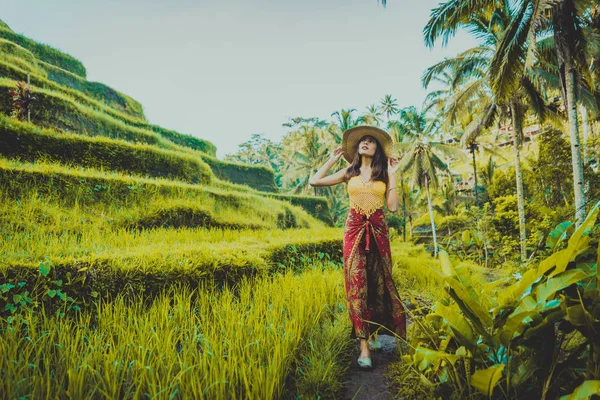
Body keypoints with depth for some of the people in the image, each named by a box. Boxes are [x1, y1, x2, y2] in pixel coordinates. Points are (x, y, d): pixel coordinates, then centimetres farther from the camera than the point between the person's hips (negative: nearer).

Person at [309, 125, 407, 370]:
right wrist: (332, 159, 12)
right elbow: (314, 181, 7)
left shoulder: (384, 174, 10)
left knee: (378, 281, 5)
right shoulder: (349, 172, 12)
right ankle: (364, 345, -5)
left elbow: (393, 207, 0)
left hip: (378, 230, 1)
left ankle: (372, 334, 24)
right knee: (357, 283, -8)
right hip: (354, 228, 0)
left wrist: (392, 175, 2)